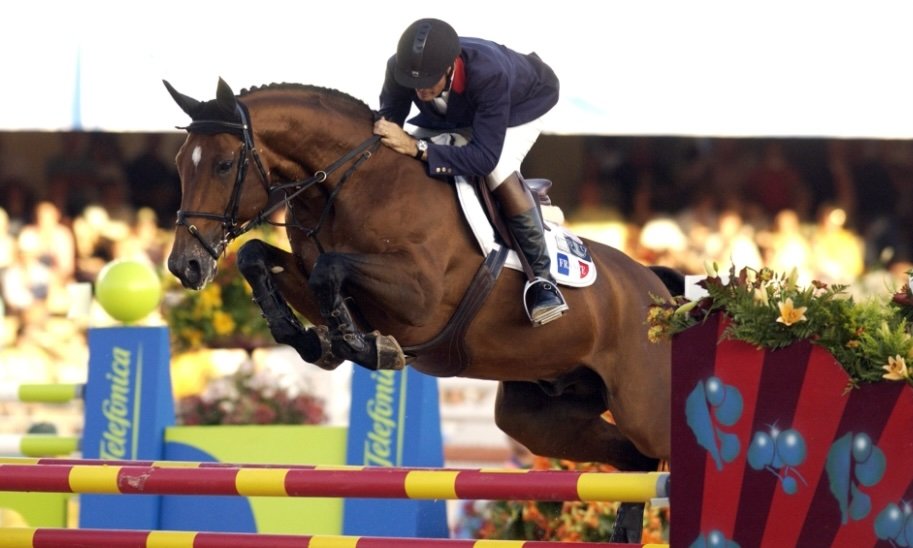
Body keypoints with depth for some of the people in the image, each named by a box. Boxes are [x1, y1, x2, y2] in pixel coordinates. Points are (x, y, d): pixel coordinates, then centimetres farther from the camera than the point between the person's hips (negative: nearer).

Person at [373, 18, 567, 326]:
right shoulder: (400, 69, -34)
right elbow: (388, 119, -18)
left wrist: (417, 148, -55)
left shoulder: (488, 73, -47)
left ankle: (541, 277, -20)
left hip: (522, 103, -6)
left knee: (502, 176, -30)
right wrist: (383, 133, -43)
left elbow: (485, 157, -48)